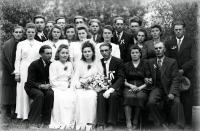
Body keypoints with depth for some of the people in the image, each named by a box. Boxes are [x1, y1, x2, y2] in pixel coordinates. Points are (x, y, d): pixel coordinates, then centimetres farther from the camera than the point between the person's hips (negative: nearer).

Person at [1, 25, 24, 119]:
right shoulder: (7, 44, -6)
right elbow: (4, 60, -9)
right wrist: (12, 71, -12)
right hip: (9, 73, -3)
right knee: (9, 92, 3)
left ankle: (15, 111, 12)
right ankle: (8, 111, 12)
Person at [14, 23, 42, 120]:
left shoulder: (39, 44, 9)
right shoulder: (21, 44, 7)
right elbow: (17, 60, 5)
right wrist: (17, 73, -2)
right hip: (24, 70, -1)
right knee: (23, 92, -1)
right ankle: (24, 114, 7)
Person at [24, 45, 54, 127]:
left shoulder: (51, 64, 1)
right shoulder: (34, 65, -12)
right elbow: (30, 82, -16)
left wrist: (48, 84, -14)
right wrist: (42, 86, -31)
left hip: (44, 86, 4)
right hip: (32, 87, -4)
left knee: (50, 93, -28)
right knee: (39, 94, -34)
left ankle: (45, 120, -17)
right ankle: (33, 121, -23)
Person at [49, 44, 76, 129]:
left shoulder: (69, 64, 17)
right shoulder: (54, 64, 0)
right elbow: (52, 81, -5)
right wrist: (64, 85, -12)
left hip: (68, 88, 4)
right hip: (57, 88, -4)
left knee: (73, 98, -26)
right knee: (61, 98, -33)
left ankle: (70, 122, -18)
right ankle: (60, 123, -24)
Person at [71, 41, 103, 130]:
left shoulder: (98, 63, 14)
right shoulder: (80, 64, 17)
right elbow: (76, 78, 10)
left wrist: (93, 85, -10)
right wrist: (81, 84, -11)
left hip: (93, 88, -1)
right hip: (81, 87, 1)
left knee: (91, 97, -33)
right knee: (80, 97, -32)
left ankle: (90, 123, -30)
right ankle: (81, 123, -30)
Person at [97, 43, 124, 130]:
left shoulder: (118, 62, -1)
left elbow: (121, 78, -9)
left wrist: (110, 90, -23)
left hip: (115, 88, -2)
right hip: (103, 87, 3)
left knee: (113, 96, -34)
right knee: (100, 96, -29)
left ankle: (111, 124, -27)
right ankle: (101, 124, -29)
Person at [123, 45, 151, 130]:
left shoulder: (145, 64, 13)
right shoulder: (126, 65, 18)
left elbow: (149, 80, 5)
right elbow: (123, 80, 11)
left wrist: (140, 87, -10)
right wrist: (131, 86, -8)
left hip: (142, 88, -1)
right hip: (129, 87, 1)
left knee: (140, 97, -35)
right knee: (129, 97, -34)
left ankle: (135, 122, -20)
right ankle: (128, 122, -33)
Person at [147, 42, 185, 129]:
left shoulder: (172, 62, 4)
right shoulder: (150, 62, 13)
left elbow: (175, 79, -4)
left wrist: (172, 93, -18)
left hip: (169, 88, -2)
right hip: (157, 88, 2)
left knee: (176, 102, -29)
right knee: (151, 102, -26)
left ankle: (179, 126, -16)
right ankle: (162, 123, -9)